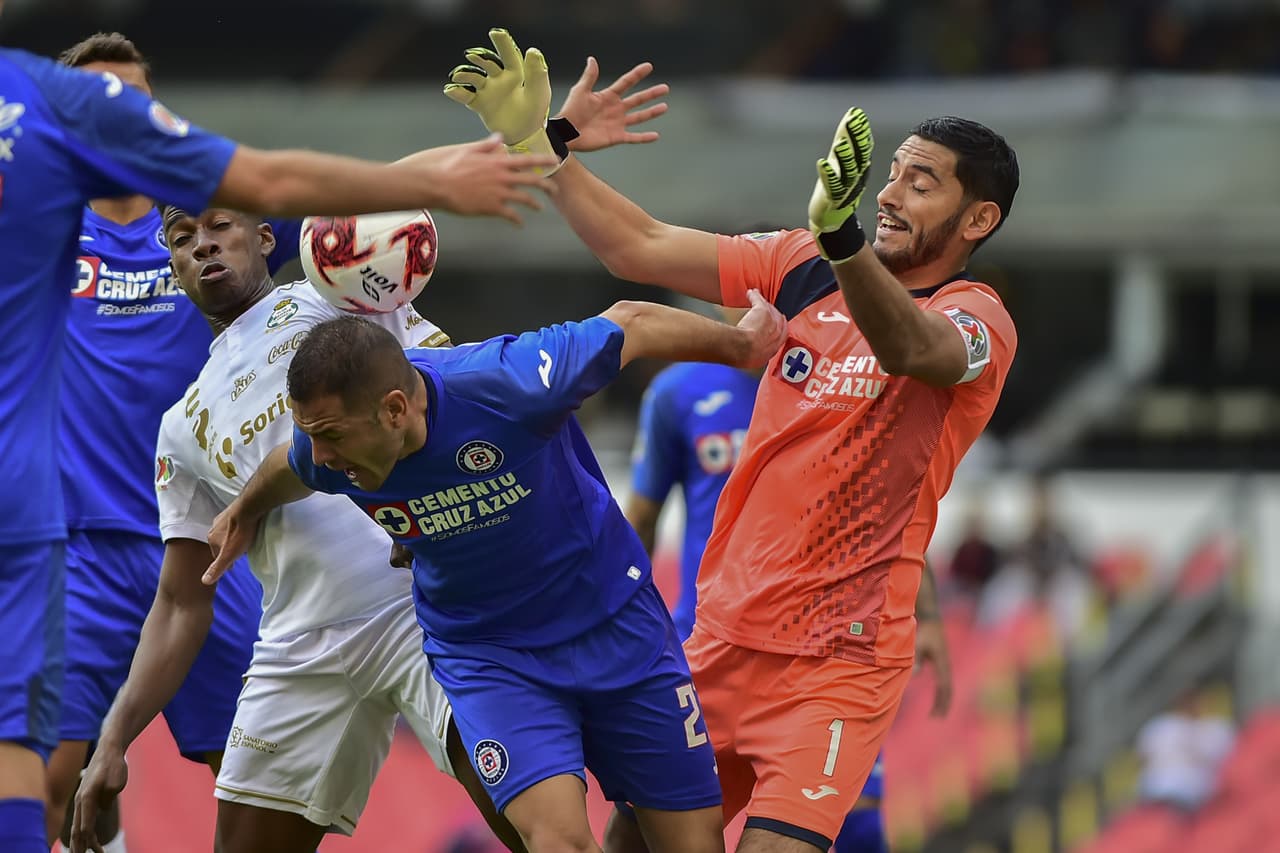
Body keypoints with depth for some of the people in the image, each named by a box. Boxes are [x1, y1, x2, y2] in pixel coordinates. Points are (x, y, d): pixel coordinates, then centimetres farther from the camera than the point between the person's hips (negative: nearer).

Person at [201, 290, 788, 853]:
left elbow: (632, 325, -14)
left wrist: (741, 345, 4)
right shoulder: (323, 448, -18)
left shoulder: (503, 385, -31)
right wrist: (245, 511, 32)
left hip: (616, 623, -1)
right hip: (483, 653, 1)